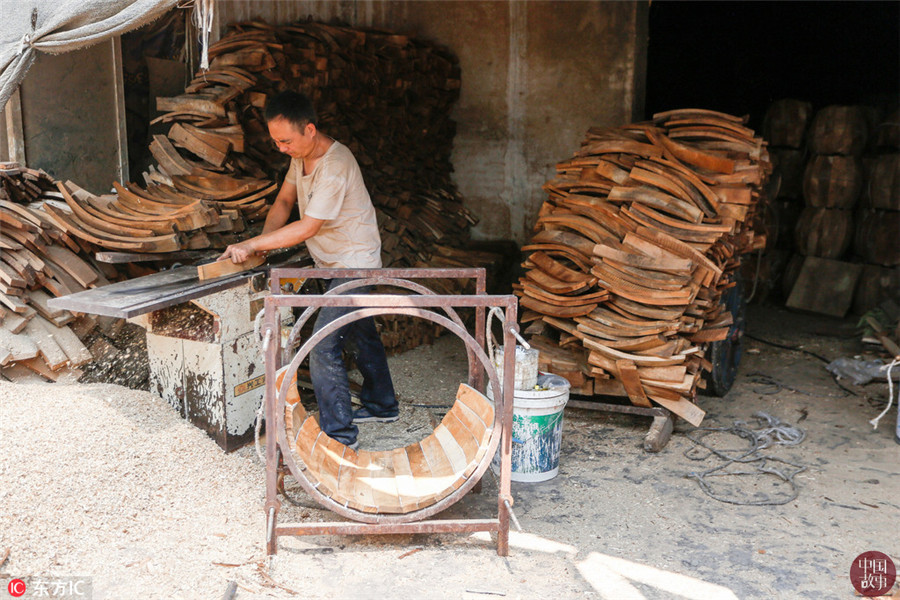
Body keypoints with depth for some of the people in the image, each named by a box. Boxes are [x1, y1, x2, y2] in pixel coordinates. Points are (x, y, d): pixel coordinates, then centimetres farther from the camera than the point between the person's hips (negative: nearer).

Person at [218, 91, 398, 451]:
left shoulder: (335, 165, -28)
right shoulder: (302, 155, 2)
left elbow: (307, 228, -29)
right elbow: (284, 200, 10)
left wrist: (251, 245, -24)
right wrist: (264, 241, -8)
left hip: (354, 265, -10)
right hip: (335, 263, 10)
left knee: (323, 347, -14)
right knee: (362, 334, 22)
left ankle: (338, 435, -3)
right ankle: (381, 406, 40)